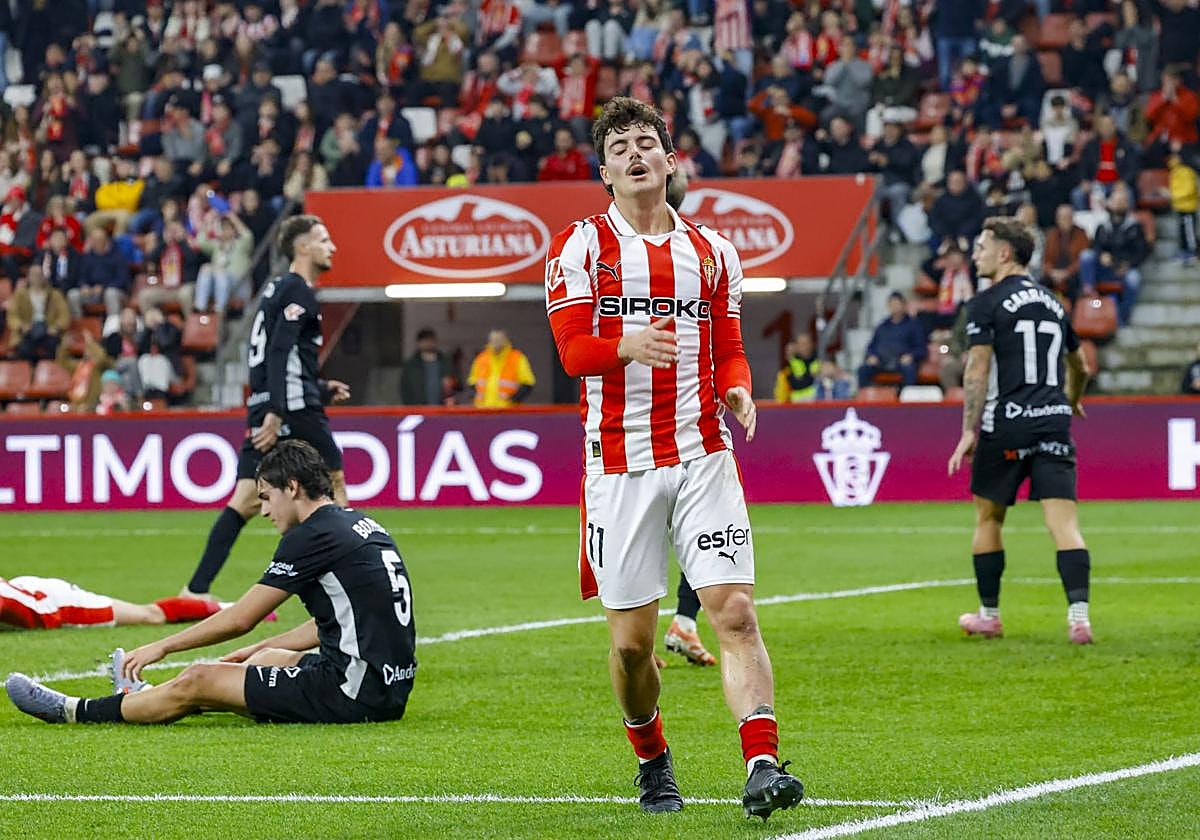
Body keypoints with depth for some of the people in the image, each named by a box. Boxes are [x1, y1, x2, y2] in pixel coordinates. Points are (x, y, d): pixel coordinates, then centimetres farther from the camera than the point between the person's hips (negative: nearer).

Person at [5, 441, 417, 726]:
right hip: (390, 688, 9)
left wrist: (162, 646, 3)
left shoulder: (314, 535, -12)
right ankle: (144, 699, 52)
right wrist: (260, 649, 31)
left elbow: (240, 619, -8)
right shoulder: (359, 525, 15)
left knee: (198, 682, -1)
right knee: (269, 660, 32)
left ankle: (77, 712, 17)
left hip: (354, 693, -9)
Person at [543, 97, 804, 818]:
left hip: (703, 455, 2)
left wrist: (737, 389, -6)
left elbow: (729, 351, 17)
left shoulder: (712, 251, 13)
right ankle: (653, 762, 26)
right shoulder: (579, 246, 3)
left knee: (736, 613, -14)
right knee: (632, 640, 2)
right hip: (620, 465, -1)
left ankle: (763, 766, -20)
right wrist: (627, 345, -30)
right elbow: (574, 349, -8)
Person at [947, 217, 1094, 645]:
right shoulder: (1052, 303, 16)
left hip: (1006, 425, -4)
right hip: (1054, 423, 4)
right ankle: (1079, 616, -18)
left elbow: (977, 370, -11)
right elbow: (1079, 366, 29)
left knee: (988, 517, 14)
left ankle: (989, 615, 21)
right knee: (1064, 522, -4)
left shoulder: (988, 303, -3)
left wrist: (969, 431, -10)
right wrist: (1072, 402, 49)